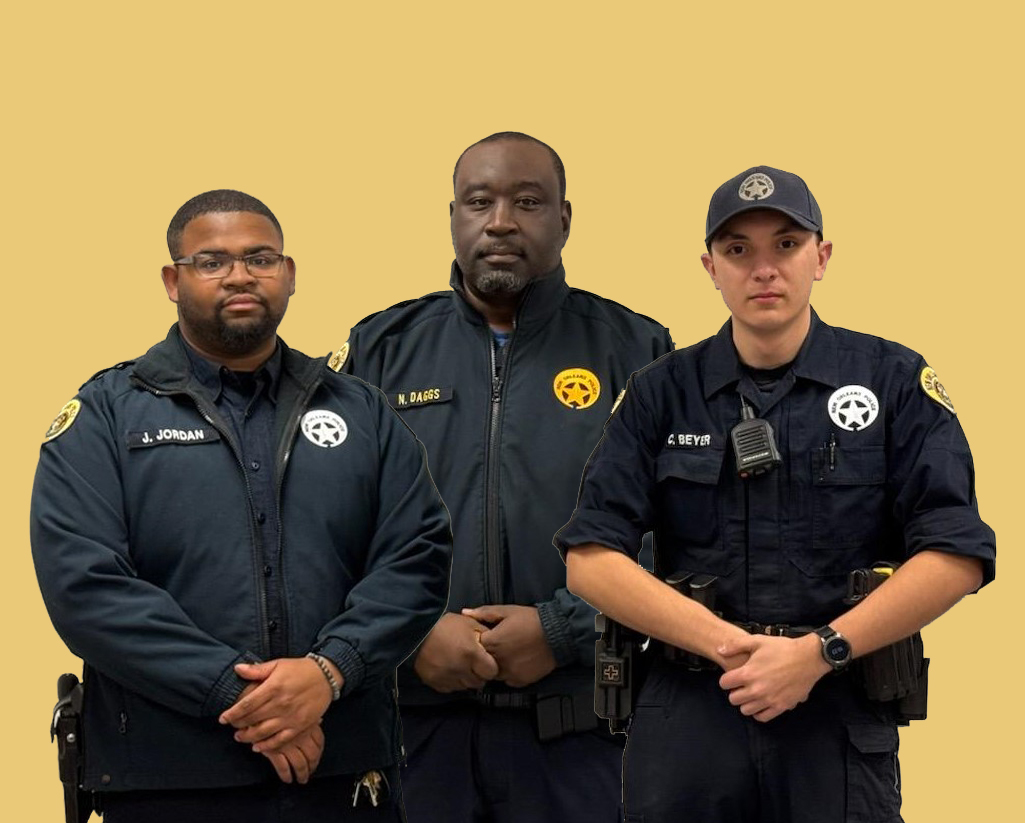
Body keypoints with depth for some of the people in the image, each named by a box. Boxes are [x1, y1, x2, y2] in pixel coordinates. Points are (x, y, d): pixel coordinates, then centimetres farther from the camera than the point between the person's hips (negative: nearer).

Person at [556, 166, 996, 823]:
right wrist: (732, 645, -13)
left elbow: (957, 557, -7)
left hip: (841, 723, -1)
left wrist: (819, 653, -15)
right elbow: (591, 561, -2)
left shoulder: (895, 381, 2)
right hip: (686, 722, 1)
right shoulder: (662, 393, 6)